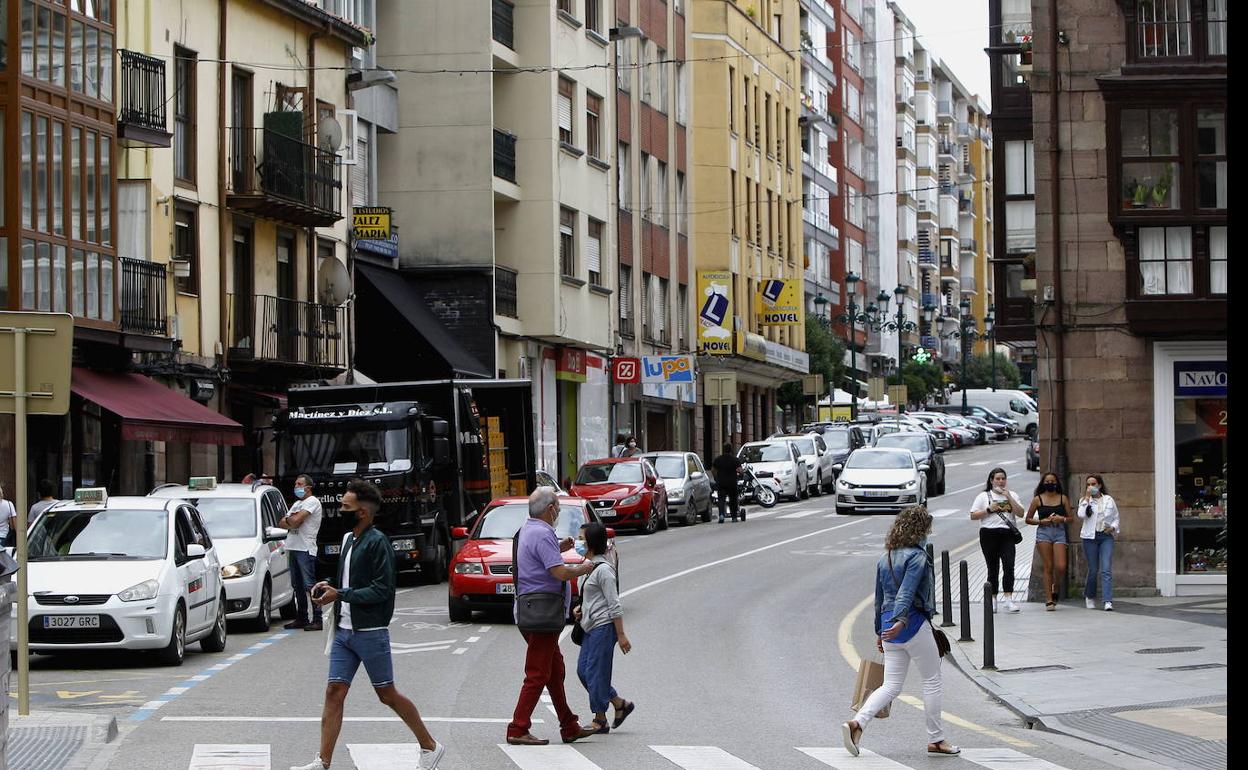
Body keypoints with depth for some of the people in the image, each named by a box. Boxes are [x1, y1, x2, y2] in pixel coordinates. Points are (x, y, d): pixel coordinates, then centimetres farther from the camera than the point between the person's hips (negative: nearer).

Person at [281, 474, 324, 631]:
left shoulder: (312, 502, -6)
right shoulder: (297, 503, 23)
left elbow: (296, 520, -18)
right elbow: (281, 523, 15)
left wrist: (288, 519, 3)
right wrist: (292, 521, -5)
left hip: (305, 549, -9)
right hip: (293, 547, 9)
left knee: (309, 585, -11)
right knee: (297, 586, 11)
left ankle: (317, 620, -12)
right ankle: (301, 618, 17)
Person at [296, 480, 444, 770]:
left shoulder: (377, 542, -14)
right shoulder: (348, 539, 12)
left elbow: (382, 590, -19)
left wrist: (339, 595, -20)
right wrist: (330, 585, 3)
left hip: (370, 633, -8)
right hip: (344, 631, 8)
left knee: (387, 694, 3)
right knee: (334, 692, 1)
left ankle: (430, 746, 18)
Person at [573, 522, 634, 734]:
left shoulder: (603, 570, -14)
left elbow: (614, 605, -16)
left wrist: (621, 634, -17)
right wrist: (580, 609, 8)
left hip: (604, 627, -10)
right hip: (592, 628, 10)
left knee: (595, 672, -6)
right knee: (583, 670, 9)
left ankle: (600, 721, 2)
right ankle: (621, 704, 18)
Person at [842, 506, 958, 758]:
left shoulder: (884, 559, 13)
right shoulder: (917, 556, -11)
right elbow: (907, 592, -25)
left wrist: (880, 631, 25)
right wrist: (901, 621, -34)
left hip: (889, 628, 7)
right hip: (915, 625, -7)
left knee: (891, 686, 8)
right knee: (932, 681, 9)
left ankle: (857, 723, -12)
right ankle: (936, 739, 15)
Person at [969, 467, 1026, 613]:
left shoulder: (1012, 495, 14)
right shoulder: (983, 496, 9)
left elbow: (1021, 513, 1)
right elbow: (973, 516, 5)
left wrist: (1009, 497, -6)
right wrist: (989, 509, -8)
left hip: (1007, 535, 1)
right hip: (989, 534, -1)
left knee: (1009, 566, -14)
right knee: (993, 568, 3)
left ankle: (1008, 599, -16)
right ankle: (993, 600, 10)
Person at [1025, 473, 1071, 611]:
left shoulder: (1063, 498, 9)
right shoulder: (1038, 499, 6)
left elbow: (1070, 517, 12)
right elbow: (1028, 519, 9)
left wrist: (1062, 519, -8)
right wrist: (1041, 521, -6)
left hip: (1059, 532, 1)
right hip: (1044, 533, -1)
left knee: (1061, 567, -12)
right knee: (1048, 567, -4)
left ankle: (1055, 587, 20)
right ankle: (1049, 600, 0)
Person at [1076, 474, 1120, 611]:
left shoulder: (1109, 500, 10)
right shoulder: (1084, 500, 7)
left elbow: (1117, 518, 16)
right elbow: (1081, 514, -12)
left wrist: (1113, 527, -3)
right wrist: (1087, 498, -10)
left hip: (1106, 536, 0)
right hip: (1090, 537, 0)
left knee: (1106, 570, -11)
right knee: (1093, 570, 4)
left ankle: (1108, 601, -18)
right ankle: (1089, 597, 26)